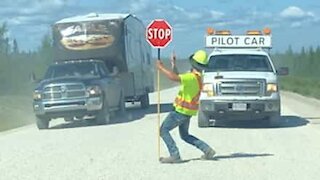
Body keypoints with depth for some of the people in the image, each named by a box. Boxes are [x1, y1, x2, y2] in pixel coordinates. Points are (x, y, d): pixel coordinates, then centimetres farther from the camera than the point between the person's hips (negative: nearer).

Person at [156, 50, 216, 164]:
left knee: (164, 130, -2)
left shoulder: (192, 77, -25)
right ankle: (207, 150, 13)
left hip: (181, 111, -9)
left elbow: (174, 77, -38)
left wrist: (161, 67, -25)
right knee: (185, 135, 22)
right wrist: (173, 64, 15)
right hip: (188, 112, 9)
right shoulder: (198, 77, 7)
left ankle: (175, 155, -9)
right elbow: (178, 78, 20)